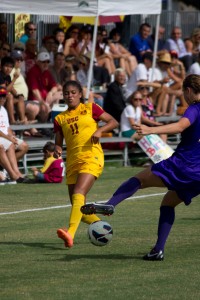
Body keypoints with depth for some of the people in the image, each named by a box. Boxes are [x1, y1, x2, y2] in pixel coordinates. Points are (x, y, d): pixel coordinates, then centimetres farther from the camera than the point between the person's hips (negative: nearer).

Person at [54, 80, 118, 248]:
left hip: (91, 158, -6)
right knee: (80, 208, 5)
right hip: (73, 162, 6)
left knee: (78, 194, -27)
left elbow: (113, 122, 5)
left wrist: (100, 130, -14)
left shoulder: (90, 108, 6)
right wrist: (57, 149, -6)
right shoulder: (60, 119, 15)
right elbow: (58, 143, 17)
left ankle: (70, 234, -43)